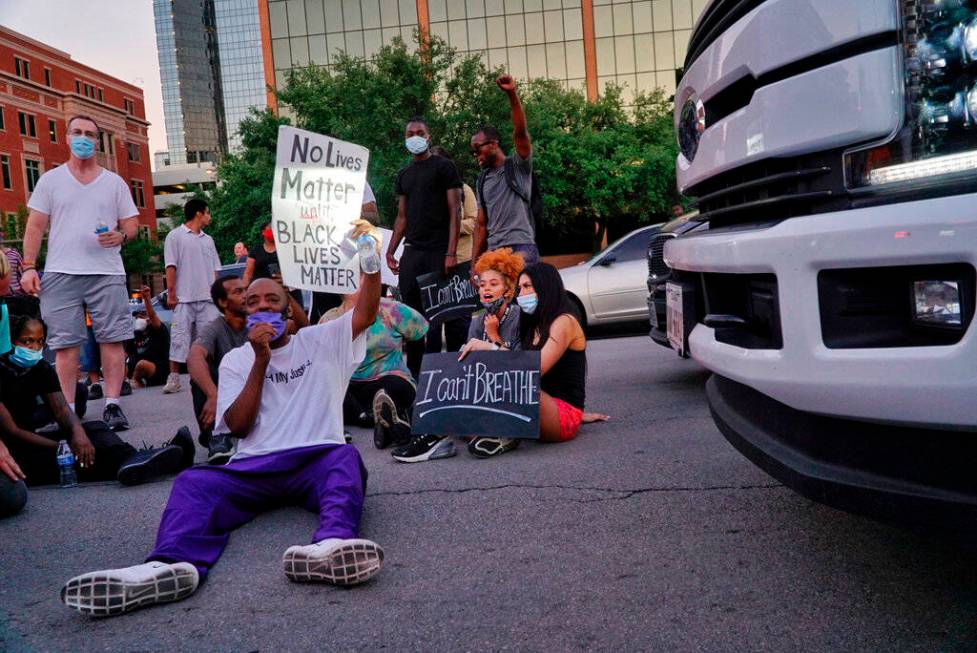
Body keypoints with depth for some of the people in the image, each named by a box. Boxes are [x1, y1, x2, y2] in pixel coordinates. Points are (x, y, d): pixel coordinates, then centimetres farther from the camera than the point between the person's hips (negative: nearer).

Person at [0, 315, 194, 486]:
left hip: (30, 440, 6)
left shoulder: (41, 369, 7)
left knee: (94, 428, -16)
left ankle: (130, 460, -44)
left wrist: (77, 431, -29)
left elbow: (61, 409, -5)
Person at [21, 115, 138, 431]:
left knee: (112, 339, -4)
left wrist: (120, 236, -12)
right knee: (65, 343, -1)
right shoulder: (50, 180, 12)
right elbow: (35, 227, 8)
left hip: (107, 273, 0)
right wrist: (28, 266, -2)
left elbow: (132, 224, 12)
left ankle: (112, 404, 1)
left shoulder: (115, 182, 13)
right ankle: (67, 410, 4)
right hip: (60, 273, 0)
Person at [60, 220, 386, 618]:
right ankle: (172, 565, -56)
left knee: (345, 458, -36)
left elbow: (366, 314, 3)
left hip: (316, 459, -1)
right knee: (193, 482, -27)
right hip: (254, 466, 2)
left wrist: (371, 259, -11)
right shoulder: (236, 359, 19)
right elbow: (238, 425, 5)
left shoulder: (321, 340, 18)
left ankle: (332, 546, -64)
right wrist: (261, 360, -4)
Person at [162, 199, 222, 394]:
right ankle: (174, 377, -1)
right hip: (184, 298, -5)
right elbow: (171, 267, -4)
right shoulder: (175, 236, 2)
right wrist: (171, 293, -10)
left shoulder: (208, 240, 18)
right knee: (180, 336, -5)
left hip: (208, 298, 5)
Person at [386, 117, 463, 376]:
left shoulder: (444, 167, 1)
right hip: (412, 252, 5)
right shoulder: (404, 175, 18)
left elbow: (454, 211, -5)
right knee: (411, 310, 4)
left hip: (438, 251, -5)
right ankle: (413, 369, 12)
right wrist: (390, 251, 11)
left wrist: (451, 252, -14)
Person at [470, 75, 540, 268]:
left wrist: (512, 94, -27)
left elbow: (520, 131, -15)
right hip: (493, 252, 6)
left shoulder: (518, 166, 3)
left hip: (520, 247, -6)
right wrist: (474, 262, 11)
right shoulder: (483, 181, 20)